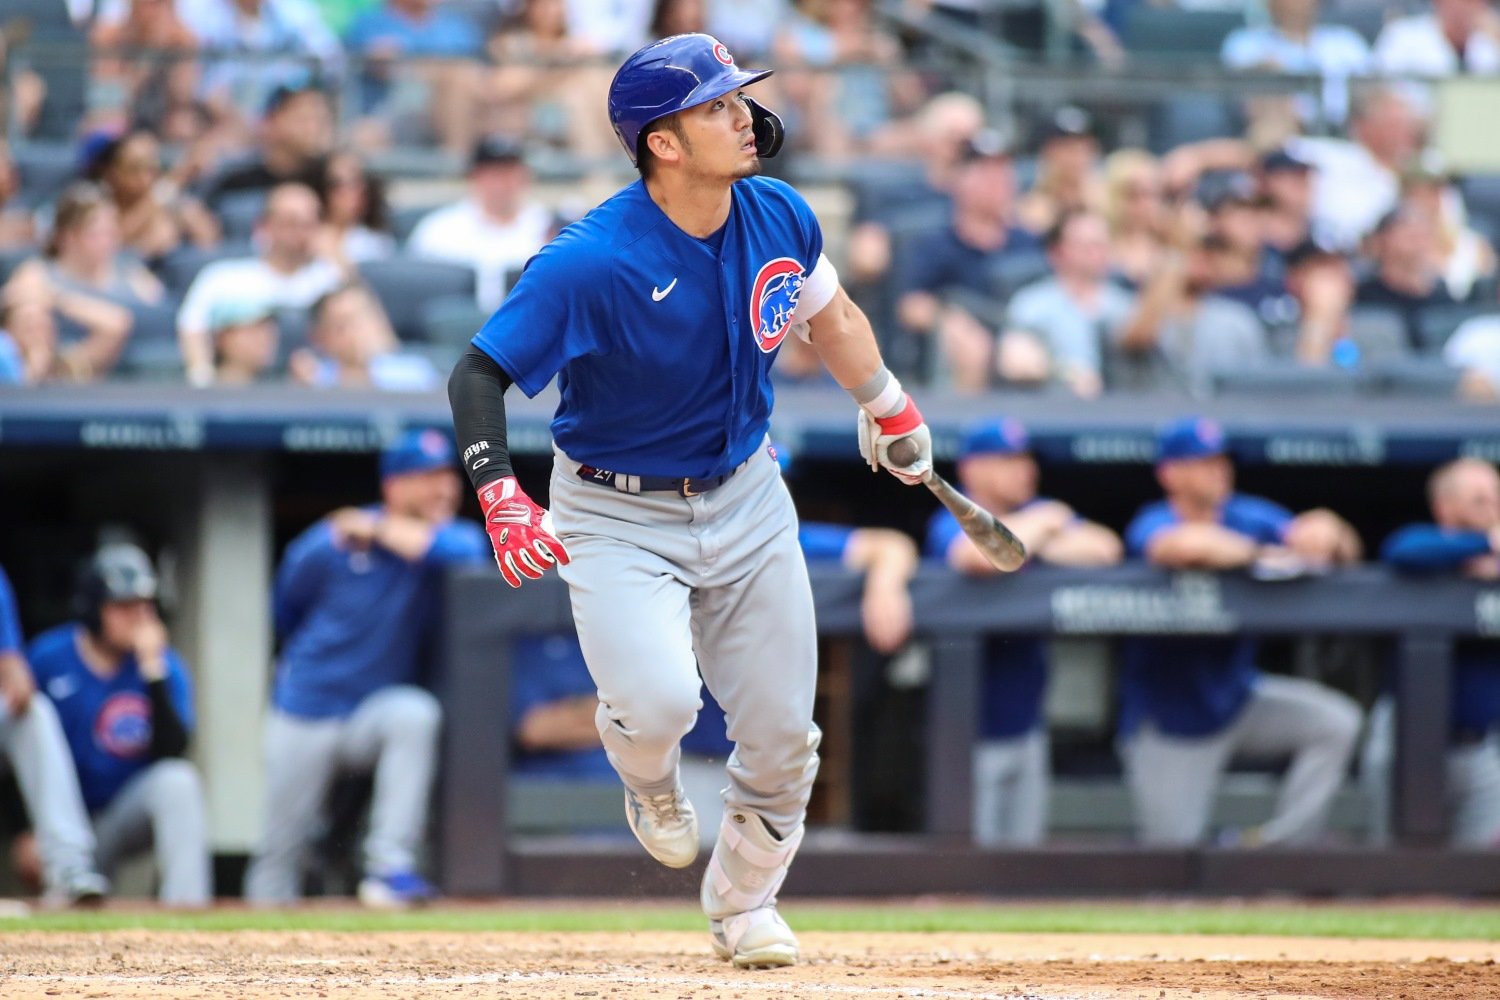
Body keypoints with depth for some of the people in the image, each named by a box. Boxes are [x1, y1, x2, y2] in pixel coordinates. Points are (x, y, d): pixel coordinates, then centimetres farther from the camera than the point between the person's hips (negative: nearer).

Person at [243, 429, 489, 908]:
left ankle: (389, 868, -33)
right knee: (281, 847, 0)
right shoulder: (325, 546, -9)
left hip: (375, 713, 0)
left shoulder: (440, 535, -5)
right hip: (306, 714, 0)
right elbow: (285, 612, 10)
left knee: (414, 712, -33)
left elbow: (465, 549, -31)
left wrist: (380, 530, -21)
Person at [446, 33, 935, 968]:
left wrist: (888, 406, 25)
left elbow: (828, 313, 15)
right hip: (618, 518, -5)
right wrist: (500, 494, -35)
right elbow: (479, 374, -22)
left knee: (782, 732, 5)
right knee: (660, 701, -26)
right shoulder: (590, 263, -26)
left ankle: (746, 905, 34)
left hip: (746, 500, 5)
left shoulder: (780, 218, -8)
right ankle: (651, 782, 14)